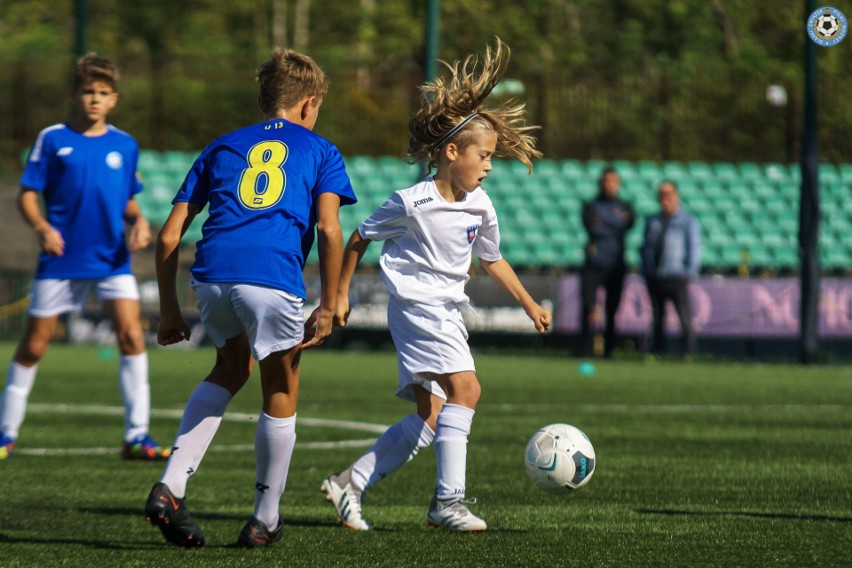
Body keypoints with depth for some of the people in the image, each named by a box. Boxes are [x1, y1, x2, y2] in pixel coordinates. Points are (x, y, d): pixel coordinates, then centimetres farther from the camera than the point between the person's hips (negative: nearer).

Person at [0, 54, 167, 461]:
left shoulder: (124, 145, 8)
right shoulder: (52, 139, -1)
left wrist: (139, 221, -3)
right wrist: (42, 228, -18)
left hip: (112, 259, 2)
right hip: (61, 258, -2)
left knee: (131, 336, -12)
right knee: (34, 346, 4)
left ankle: (136, 435, -6)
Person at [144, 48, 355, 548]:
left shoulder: (222, 148, 28)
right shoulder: (320, 151, 18)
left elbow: (169, 237, 21)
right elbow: (330, 230, 1)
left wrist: (170, 310, 26)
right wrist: (328, 309, 4)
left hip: (211, 274, 4)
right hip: (273, 276, -4)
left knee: (231, 369, 28)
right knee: (282, 393, 15)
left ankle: (171, 487, 13)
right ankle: (265, 521, 23)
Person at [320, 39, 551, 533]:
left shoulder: (481, 206, 5)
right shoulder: (410, 203, -13)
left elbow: (492, 259, 22)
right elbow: (358, 240, 0)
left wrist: (529, 304, 22)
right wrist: (341, 295, 3)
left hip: (448, 314, 8)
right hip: (415, 303, -8)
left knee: (428, 420, 4)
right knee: (466, 388, -23)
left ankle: (350, 484, 12)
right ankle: (449, 500, -23)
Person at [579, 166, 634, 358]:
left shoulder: (625, 207, 13)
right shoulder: (591, 206, 9)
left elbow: (626, 225, -6)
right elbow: (592, 228, -7)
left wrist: (603, 222, -6)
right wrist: (615, 221, -4)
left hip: (616, 266, 2)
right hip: (593, 265, -1)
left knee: (613, 309, 2)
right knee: (587, 306, -12)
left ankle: (609, 351, 8)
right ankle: (585, 350, -10)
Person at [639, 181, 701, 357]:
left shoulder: (688, 221, 5)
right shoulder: (652, 221, 19)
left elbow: (694, 248, 0)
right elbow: (645, 247, 21)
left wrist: (689, 273, -9)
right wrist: (645, 271, 10)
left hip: (676, 277, -5)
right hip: (654, 278, 5)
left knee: (685, 317, -10)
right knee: (657, 318, 7)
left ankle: (688, 353, -8)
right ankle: (658, 352, 12)